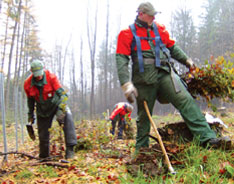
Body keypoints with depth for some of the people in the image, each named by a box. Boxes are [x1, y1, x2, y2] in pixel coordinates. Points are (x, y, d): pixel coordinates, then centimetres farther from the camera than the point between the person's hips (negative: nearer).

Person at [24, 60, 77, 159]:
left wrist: (61, 109, -39)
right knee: (43, 135, 5)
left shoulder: (51, 77, -20)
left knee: (67, 116, -33)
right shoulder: (28, 83, -10)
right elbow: (30, 100, 7)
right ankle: (43, 157, 29)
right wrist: (31, 114, 13)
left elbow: (62, 93, -25)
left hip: (56, 103, -3)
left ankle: (70, 148, -35)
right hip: (42, 110, 3)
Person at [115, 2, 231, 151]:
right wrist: (126, 84, -16)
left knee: (186, 101, -13)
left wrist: (187, 60, 18)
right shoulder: (127, 34, 3)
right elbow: (121, 60, -6)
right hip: (145, 78, -3)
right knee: (144, 116, 6)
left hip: (165, 73, 3)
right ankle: (141, 149, 24)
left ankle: (208, 138, -18)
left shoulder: (159, 28, 16)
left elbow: (172, 47, 28)